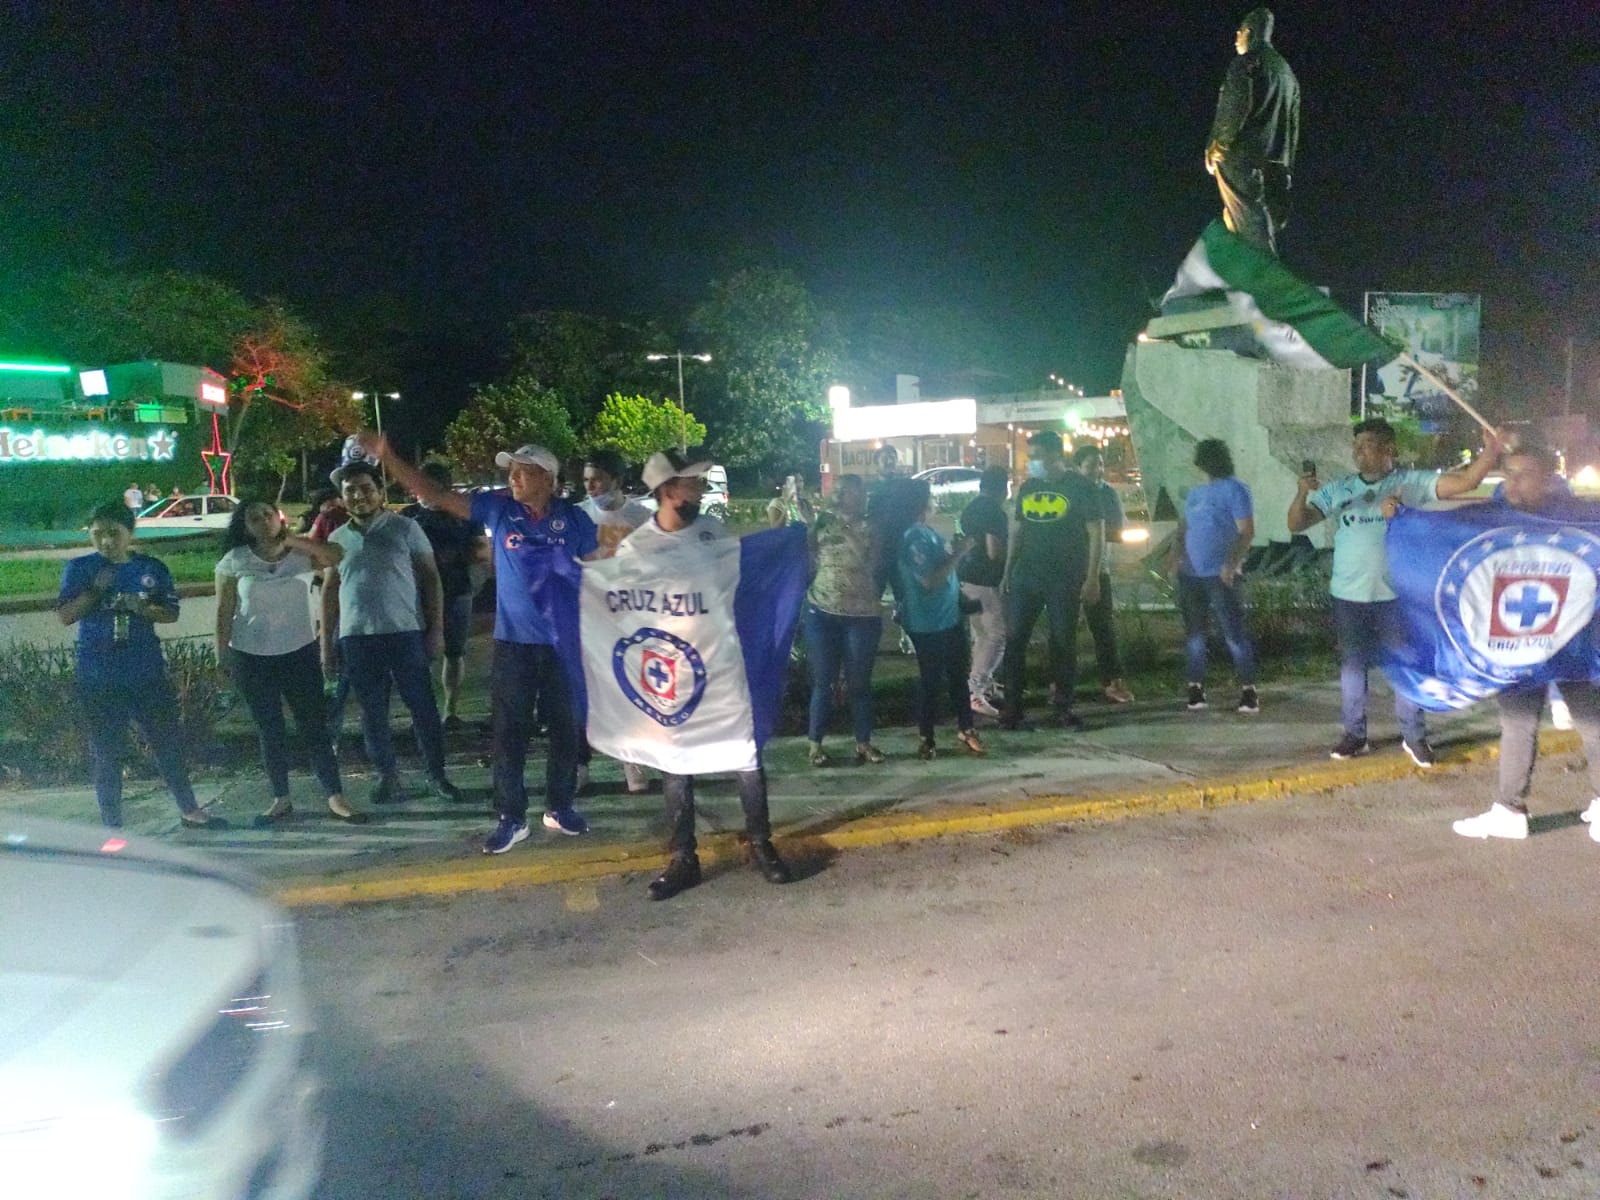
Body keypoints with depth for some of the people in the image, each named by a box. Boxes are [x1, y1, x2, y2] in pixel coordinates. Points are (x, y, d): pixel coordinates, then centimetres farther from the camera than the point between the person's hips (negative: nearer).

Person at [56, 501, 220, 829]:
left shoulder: (152, 568, 4)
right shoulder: (79, 568, 1)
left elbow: (171, 613, 4)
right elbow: (65, 616, -5)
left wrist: (144, 608, -15)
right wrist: (95, 589, -17)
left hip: (148, 672, 2)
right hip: (99, 678, -1)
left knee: (168, 742, 10)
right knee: (106, 754, 5)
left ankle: (190, 811, 23)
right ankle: (112, 825, 17)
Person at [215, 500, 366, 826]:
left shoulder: (301, 554, -1)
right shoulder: (234, 561, -2)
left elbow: (336, 555, -21)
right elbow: (224, 611, 1)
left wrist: (291, 539, -18)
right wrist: (222, 653, -1)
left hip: (299, 652, 0)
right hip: (251, 657, 0)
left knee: (314, 725, 0)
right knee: (270, 730, 8)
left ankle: (335, 798, 3)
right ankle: (281, 800, 18)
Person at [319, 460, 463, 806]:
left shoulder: (405, 528, 1)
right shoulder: (337, 539, 11)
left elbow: (430, 579, 1)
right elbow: (329, 592, 15)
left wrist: (436, 629, -5)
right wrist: (326, 643, 10)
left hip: (405, 633, -3)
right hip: (356, 637, 3)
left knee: (423, 706, 1)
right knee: (372, 712, 8)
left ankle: (437, 775, 12)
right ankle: (388, 776, 19)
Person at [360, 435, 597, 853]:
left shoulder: (573, 517, -3)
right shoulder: (497, 508, -1)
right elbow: (435, 495, -2)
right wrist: (387, 457, -9)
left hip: (566, 641, -1)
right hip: (513, 640, 1)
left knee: (565, 729, 10)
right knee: (509, 732, 4)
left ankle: (560, 807, 26)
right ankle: (511, 817, 15)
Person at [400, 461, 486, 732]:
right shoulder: (408, 515, 10)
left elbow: (481, 551, 6)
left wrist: (453, 556, -12)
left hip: (457, 593, 0)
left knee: (454, 651, 4)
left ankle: (452, 709, 12)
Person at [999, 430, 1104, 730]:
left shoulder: (1079, 487, -5)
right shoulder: (1027, 488, 10)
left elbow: (1096, 534, -6)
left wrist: (1092, 578, -13)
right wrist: (1008, 572, 10)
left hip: (1064, 580, -4)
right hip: (1025, 577, 4)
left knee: (1064, 642, 4)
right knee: (1014, 639, 0)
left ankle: (1064, 706, 15)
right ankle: (1012, 706, 6)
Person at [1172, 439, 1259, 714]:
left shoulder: (1234, 490, -7)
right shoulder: (1194, 492, 15)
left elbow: (1247, 532, -12)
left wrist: (1232, 564, -23)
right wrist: (1175, 557, 0)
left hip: (1220, 575, -7)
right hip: (1190, 574, 7)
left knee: (1234, 633, -6)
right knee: (1193, 632, 9)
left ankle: (1248, 691, 0)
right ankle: (1195, 688, 17)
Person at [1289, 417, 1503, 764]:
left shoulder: (1411, 483, -3)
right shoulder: (1337, 490, 1)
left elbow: (1465, 481, -10)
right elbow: (1296, 524, -3)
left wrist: (1491, 451, -26)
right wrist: (1302, 493, -22)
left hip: (1396, 594, -1)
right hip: (1348, 596, 2)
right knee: (1352, 665, 10)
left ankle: (1414, 736, 20)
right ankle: (1355, 734, 22)